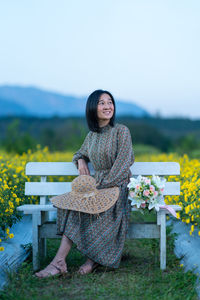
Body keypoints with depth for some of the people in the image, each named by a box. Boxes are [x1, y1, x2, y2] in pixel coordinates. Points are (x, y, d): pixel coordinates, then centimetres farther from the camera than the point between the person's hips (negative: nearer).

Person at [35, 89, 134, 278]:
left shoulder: (121, 131, -5)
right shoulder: (91, 135, 13)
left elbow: (123, 162, -13)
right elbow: (80, 153, 31)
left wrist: (105, 183, -19)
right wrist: (80, 161, 5)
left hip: (118, 186, -5)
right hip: (98, 186, 5)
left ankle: (94, 258, -16)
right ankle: (59, 262, -30)